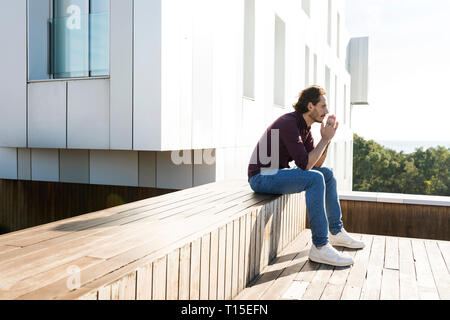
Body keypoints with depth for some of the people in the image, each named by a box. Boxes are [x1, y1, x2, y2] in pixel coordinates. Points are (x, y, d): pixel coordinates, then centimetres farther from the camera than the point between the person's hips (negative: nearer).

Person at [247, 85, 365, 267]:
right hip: (262, 178, -10)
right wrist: (325, 139, -15)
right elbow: (305, 165, -24)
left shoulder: (305, 127, 10)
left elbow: (316, 164, 9)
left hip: (277, 173, 10)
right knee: (315, 178, -28)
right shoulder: (288, 123, -20)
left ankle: (336, 232, 20)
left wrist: (327, 138, -2)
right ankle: (320, 247, -25)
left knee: (327, 174, 12)